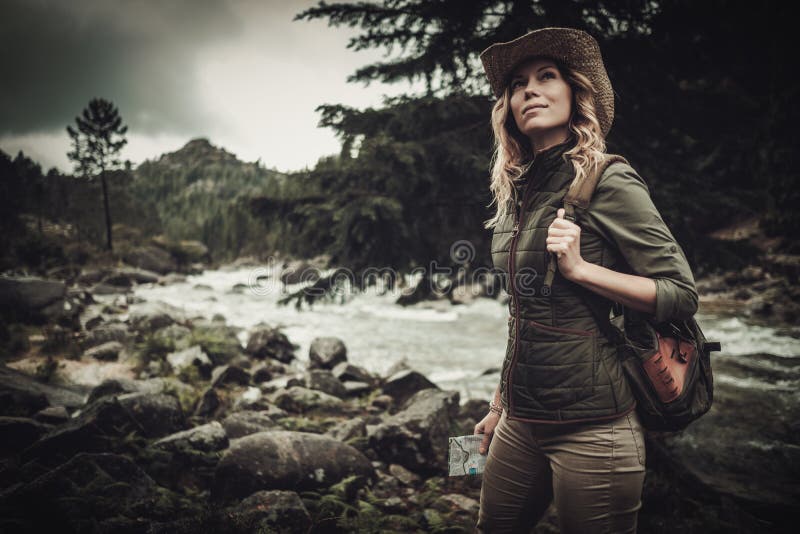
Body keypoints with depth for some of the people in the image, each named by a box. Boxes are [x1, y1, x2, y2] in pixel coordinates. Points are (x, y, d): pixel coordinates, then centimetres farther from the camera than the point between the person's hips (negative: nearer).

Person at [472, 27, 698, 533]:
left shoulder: (609, 183, -10)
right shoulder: (518, 191, 9)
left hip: (592, 427, -6)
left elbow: (682, 294, -10)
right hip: (520, 423, 7)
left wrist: (579, 267, -21)